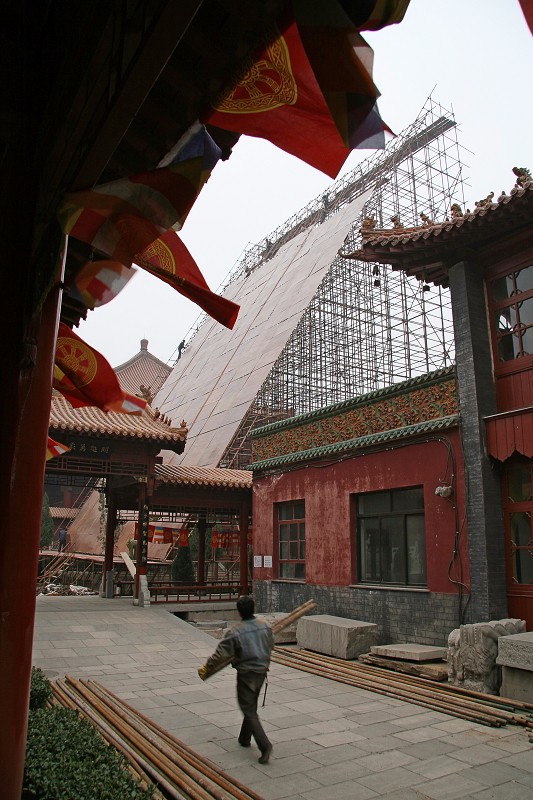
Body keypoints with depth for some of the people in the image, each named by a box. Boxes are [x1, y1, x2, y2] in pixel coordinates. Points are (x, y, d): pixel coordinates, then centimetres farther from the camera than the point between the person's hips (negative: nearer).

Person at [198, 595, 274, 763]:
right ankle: (244, 739, 36)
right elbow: (270, 646, 11)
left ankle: (264, 745, -10)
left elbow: (220, 654, -16)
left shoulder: (235, 632, -21)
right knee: (251, 706, 22)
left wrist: (206, 669, -2)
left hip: (246, 674, -6)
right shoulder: (265, 626, -5)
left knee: (249, 711, 2)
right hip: (262, 672, 6)